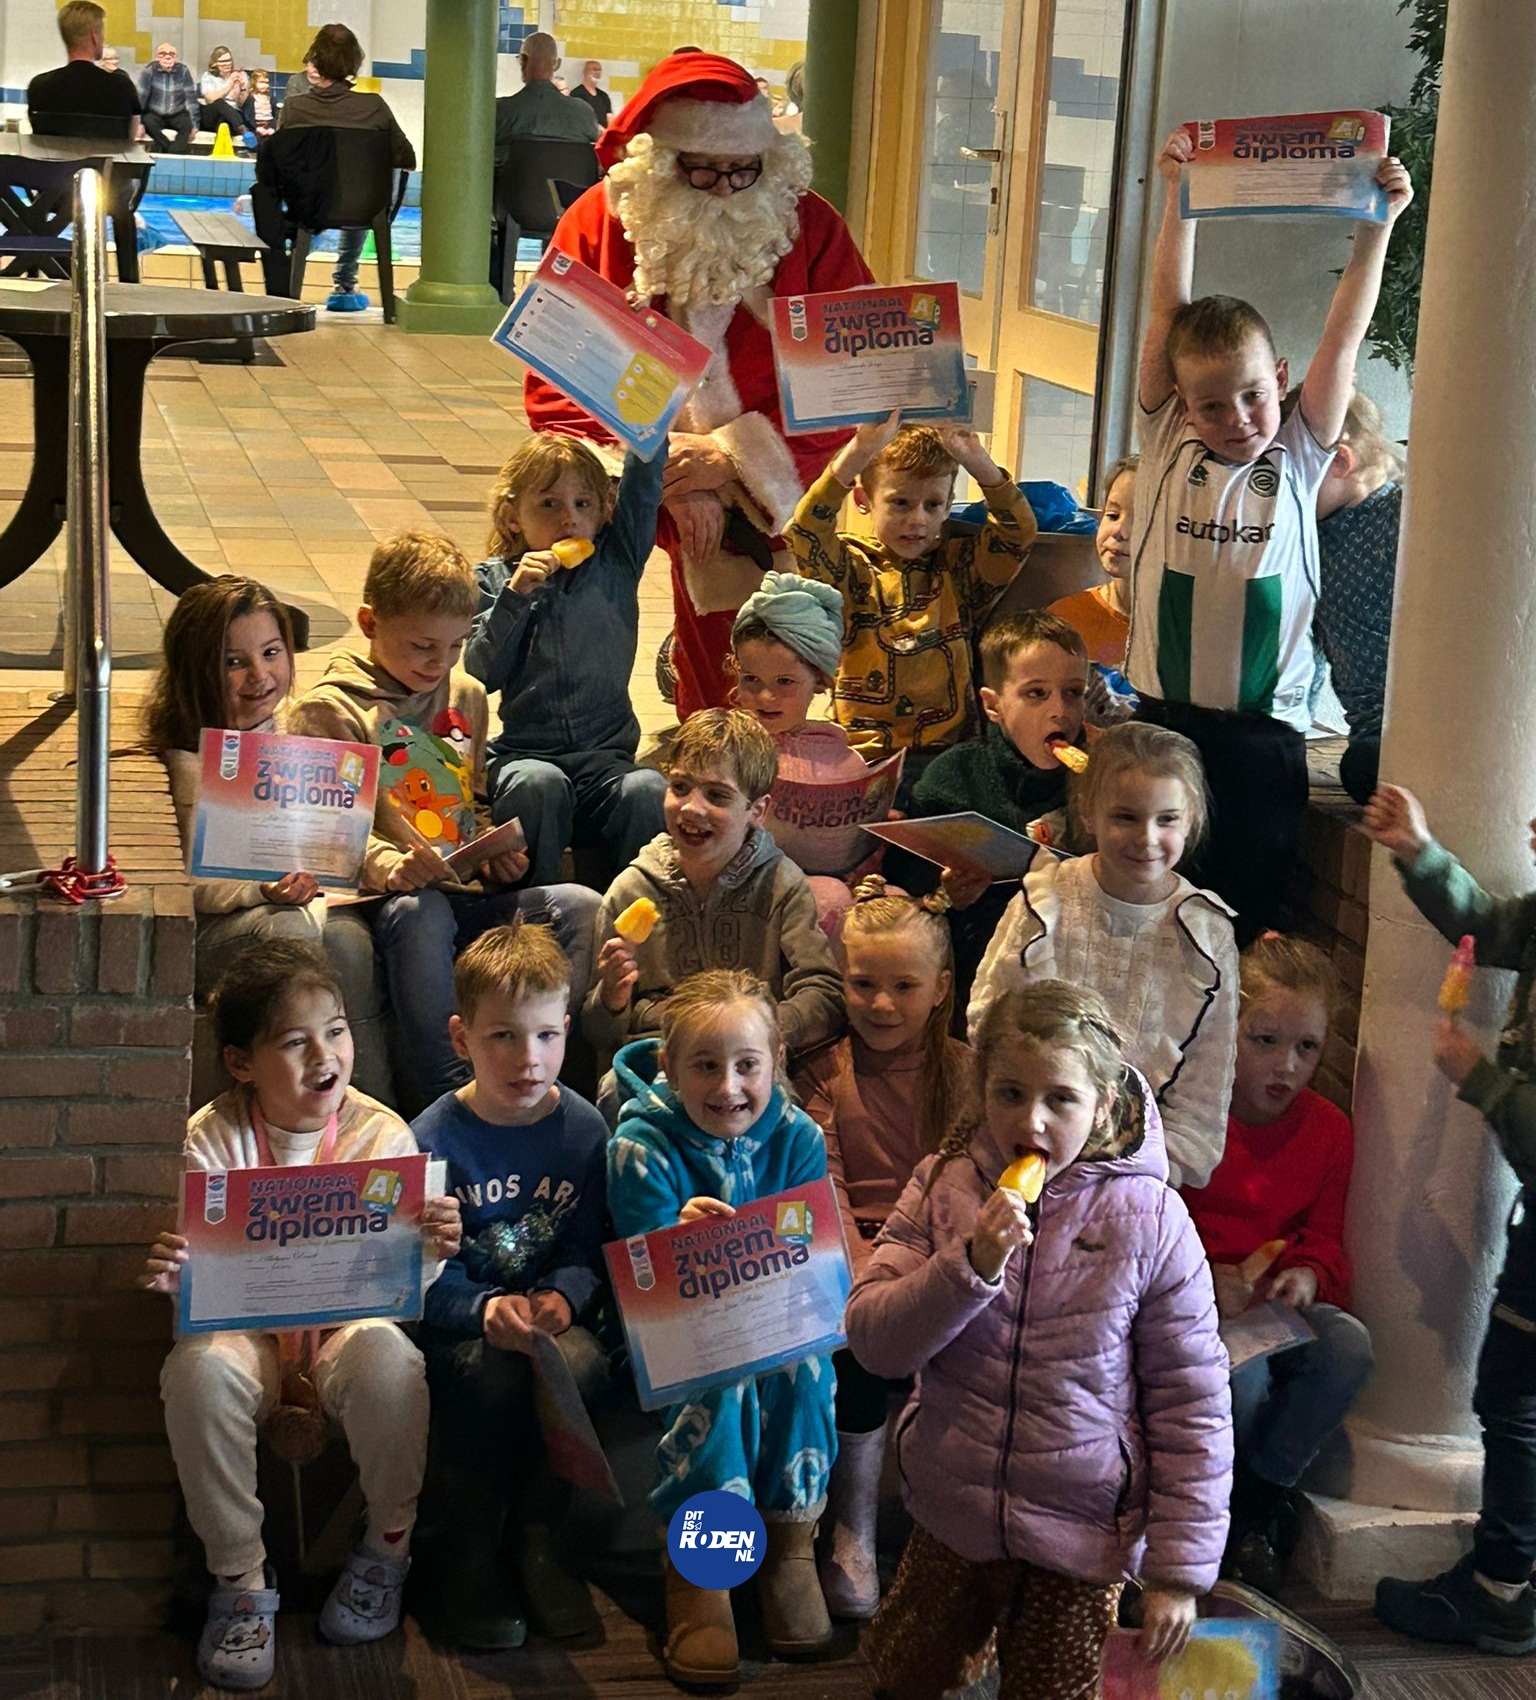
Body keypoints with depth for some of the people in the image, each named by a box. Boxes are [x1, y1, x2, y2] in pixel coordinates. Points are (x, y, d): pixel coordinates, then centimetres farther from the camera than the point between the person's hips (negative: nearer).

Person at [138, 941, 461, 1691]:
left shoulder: (382, 1134, -4)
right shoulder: (216, 1137, -5)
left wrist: (432, 1250, -31)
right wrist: (170, 1272, -32)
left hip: (350, 1323, 0)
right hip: (247, 1328, 0)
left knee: (387, 1355, -35)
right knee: (199, 1368, -33)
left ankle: (386, 1550, -6)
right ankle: (240, 1582, -14)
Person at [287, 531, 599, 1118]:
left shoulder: (467, 696, 21)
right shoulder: (331, 709, 1)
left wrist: (496, 851, 9)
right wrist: (387, 865, -26)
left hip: (472, 892, 6)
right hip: (394, 895, -6)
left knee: (582, 906, -18)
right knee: (419, 916, -41)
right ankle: (442, 1100, -43)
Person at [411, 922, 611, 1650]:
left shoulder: (583, 1130, 2)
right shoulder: (433, 1140, -7)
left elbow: (590, 1252, 1)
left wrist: (561, 1298, -20)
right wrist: (486, 1309, -28)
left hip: (548, 1315, 2)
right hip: (453, 1323, -2)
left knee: (581, 1365, -31)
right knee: (491, 1377, -34)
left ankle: (538, 1545, -9)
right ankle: (466, 1556, -11)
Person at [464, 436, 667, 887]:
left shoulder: (617, 562, 12)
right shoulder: (494, 580, 7)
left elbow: (644, 484, 2)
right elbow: (480, 675, -4)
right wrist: (515, 596, -14)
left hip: (605, 755, 1)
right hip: (523, 753, -1)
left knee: (648, 791, -30)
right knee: (538, 784, -34)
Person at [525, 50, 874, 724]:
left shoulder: (809, 228, -4)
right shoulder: (598, 225, -4)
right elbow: (555, 391, -7)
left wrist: (732, 456, -19)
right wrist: (665, 477, -20)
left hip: (778, 501, 0)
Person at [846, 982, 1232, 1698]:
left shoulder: (1150, 1221, -14)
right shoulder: (942, 1188, -7)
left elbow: (1192, 1405, -9)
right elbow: (872, 1340, -13)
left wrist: (1178, 1571, -9)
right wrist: (972, 1263, -27)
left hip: (1082, 1533, -3)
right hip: (951, 1517, 3)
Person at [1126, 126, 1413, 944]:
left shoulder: (1298, 458, 5)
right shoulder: (1167, 446, 5)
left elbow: (1344, 335, 2)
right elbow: (1166, 312, 4)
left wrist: (1377, 224, -3)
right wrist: (1177, 198, 2)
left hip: (1264, 731, 0)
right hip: (1160, 719, 1)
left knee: (1246, 918, 3)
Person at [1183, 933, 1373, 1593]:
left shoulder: (1329, 1130, 7)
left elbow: (1325, 1240, 12)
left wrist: (1309, 1276, -13)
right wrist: (1203, 1278, -21)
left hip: (1279, 1303, 4)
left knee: (1349, 1346, -29)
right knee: (1242, 1373, -36)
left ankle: (1260, 1501, -9)